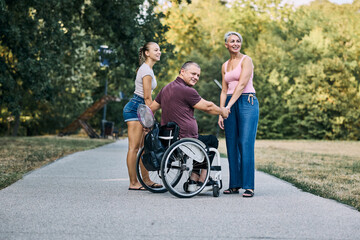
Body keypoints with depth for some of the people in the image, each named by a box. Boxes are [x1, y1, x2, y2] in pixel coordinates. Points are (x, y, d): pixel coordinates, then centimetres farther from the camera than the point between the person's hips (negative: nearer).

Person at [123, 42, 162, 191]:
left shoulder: (146, 68, 18)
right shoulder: (146, 70, -13)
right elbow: (147, 97, -15)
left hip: (140, 109, 10)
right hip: (135, 109, -10)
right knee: (134, 147, -7)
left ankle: (146, 180, 16)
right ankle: (133, 183, -4)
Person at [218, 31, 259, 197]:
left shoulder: (246, 60, -2)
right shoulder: (225, 66, 17)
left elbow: (241, 85, -12)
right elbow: (224, 91, 15)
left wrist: (229, 106, -18)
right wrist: (220, 113, 6)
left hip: (247, 102, -6)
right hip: (230, 105, 6)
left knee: (246, 145, -12)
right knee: (232, 145, 4)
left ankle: (248, 186, -11)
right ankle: (234, 185, 11)